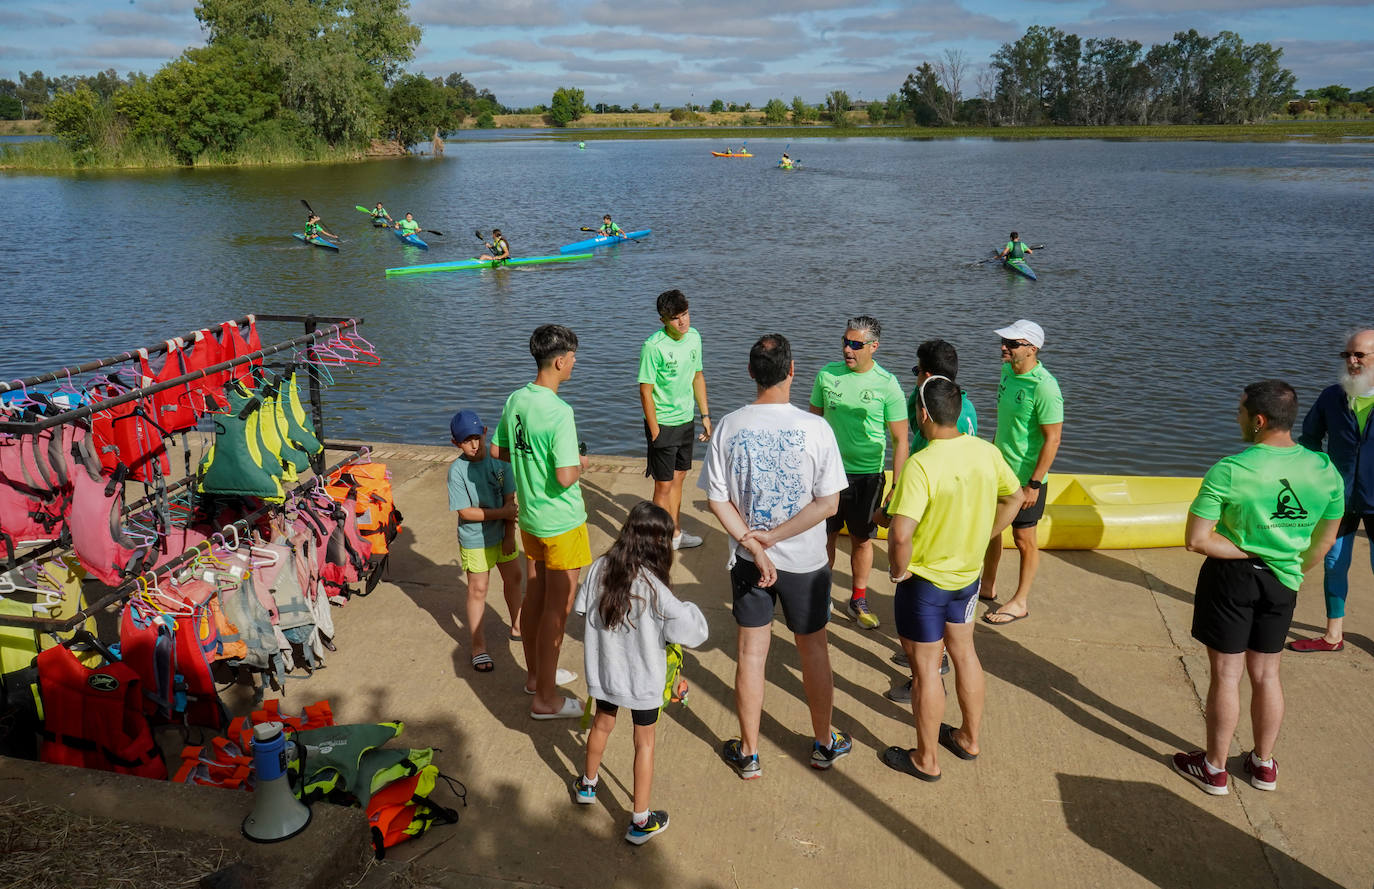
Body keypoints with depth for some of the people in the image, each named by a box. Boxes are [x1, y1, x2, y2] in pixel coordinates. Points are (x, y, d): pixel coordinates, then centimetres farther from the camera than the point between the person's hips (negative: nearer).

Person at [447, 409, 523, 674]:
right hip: (474, 540, -5)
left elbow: (509, 500, -6)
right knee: (477, 590, 5)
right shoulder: (457, 471, -19)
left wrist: (509, 536, -10)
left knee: (514, 578, 19)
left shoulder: (499, 460, -9)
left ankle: (518, 626, 43)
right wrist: (502, 513, -23)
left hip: (502, 534, 5)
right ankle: (478, 647, 18)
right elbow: (465, 512, -21)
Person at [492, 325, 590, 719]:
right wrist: (580, 464, -9)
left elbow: (498, 450, 12)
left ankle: (536, 674, 39)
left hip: (529, 517, 8)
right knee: (557, 609, 3)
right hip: (561, 523, -8)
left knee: (534, 598, 21)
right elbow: (565, 478, -29)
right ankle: (546, 699, 14)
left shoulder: (515, 400, 0)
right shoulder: (559, 412, -25)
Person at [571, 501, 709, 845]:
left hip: (604, 671, 5)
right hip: (643, 679, -5)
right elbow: (693, 631, -27)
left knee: (602, 724, 29)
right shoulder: (654, 587, -27)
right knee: (644, 742, 13)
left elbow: (580, 606, 3)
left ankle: (588, 784, 52)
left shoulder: (600, 569, -13)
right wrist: (685, 608, -7)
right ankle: (640, 821, 24)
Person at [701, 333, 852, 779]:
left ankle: (748, 753, 26)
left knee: (751, 653, 13)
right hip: (804, 560, -1)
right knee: (813, 649, 17)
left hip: (748, 558, 2)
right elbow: (829, 503, -15)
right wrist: (774, 536, -12)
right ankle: (824, 743, 35)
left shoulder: (729, 426, -10)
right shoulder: (815, 428, -16)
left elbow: (717, 500, -8)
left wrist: (754, 546, -10)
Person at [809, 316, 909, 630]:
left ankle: (858, 600, 29)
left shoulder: (887, 384, -9)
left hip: (867, 475, -1)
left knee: (862, 539, 11)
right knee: (825, 537, 9)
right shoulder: (827, 374, -2)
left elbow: (900, 440, -6)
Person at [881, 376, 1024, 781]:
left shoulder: (921, 465, -29)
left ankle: (925, 759, 24)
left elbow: (901, 535, -34)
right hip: (968, 574, 7)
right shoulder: (987, 452, -7)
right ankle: (969, 738, 41)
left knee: (926, 667, 8)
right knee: (963, 651, 23)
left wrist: (898, 571, -15)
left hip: (924, 580, -7)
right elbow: (1015, 497, 10)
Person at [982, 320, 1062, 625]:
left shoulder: (1044, 387, -24)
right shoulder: (1008, 372, 2)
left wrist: (1034, 484, -22)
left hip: (1025, 479, -8)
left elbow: (1053, 439, -22)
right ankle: (987, 587, 39)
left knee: (1024, 539, 7)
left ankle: (1020, 602, 23)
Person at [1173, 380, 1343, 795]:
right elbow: (1324, 541, 6)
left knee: (1226, 675, 8)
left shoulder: (1229, 472, -21)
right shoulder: (1326, 471, -6)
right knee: (1267, 675, 19)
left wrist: (1244, 552, -11)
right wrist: (1292, 570, 19)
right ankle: (1264, 764, 35)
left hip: (1231, 577, -4)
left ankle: (1214, 768, 22)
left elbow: (1196, 539, -22)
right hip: (1282, 582, 5)